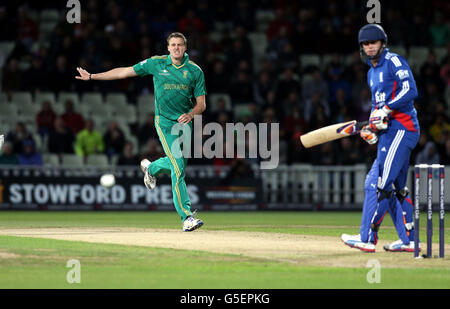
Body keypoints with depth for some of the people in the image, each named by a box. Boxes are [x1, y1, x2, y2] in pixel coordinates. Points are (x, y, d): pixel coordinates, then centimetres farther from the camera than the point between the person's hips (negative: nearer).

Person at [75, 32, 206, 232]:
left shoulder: (195, 71, 1)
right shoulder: (157, 63, -2)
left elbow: (201, 104, 3)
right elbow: (124, 72, 4)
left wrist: (191, 114, -20)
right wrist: (92, 76, 6)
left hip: (185, 120, 3)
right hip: (164, 120, -3)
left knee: (177, 163, 9)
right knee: (178, 166, -14)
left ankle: (151, 168, 45)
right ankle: (186, 217, -15)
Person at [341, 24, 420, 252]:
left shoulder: (394, 62, -6)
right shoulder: (372, 72, 22)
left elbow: (410, 91, -19)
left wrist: (386, 110, -24)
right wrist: (371, 128, 11)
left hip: (401, 128, -10)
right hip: (390, 131, 10)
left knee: (380, 184, -14)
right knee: (396, 187, 13)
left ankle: (367, 238, -16)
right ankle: (408, 240, 18)